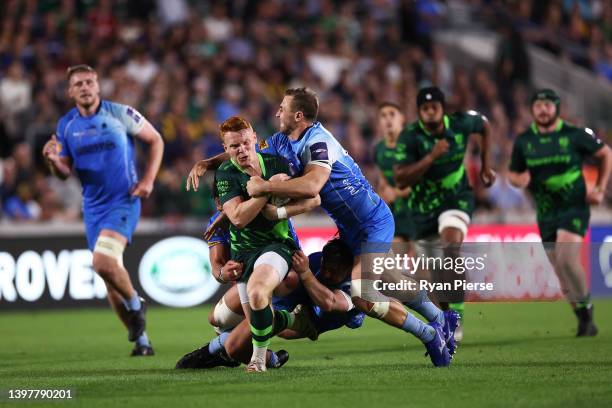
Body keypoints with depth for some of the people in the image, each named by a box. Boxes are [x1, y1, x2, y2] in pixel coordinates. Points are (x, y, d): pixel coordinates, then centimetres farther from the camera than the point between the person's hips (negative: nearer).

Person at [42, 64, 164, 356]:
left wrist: (148, 179, -7)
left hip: (124, 201, -5)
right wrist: (53, 160, -18)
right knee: (110, 274, 6)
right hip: (93, 207, 5)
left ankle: (134, 303, 4)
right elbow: (65, 172, 5)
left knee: (103, 262, -25)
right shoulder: (66, 125, 3)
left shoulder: (120, 113, -8)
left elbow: (155, 140, 3)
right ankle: (141, 340, 19)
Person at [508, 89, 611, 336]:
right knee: (561, 273, 4)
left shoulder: (575, 135, -6)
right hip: (546, 214, 4)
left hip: (574, 207, -4)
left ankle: (586, 307, -7)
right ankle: (585, 321, 18)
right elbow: (513, 174, 13)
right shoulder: (523, 141, 2)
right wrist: (519, 180, -12)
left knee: (566, 258, -25)